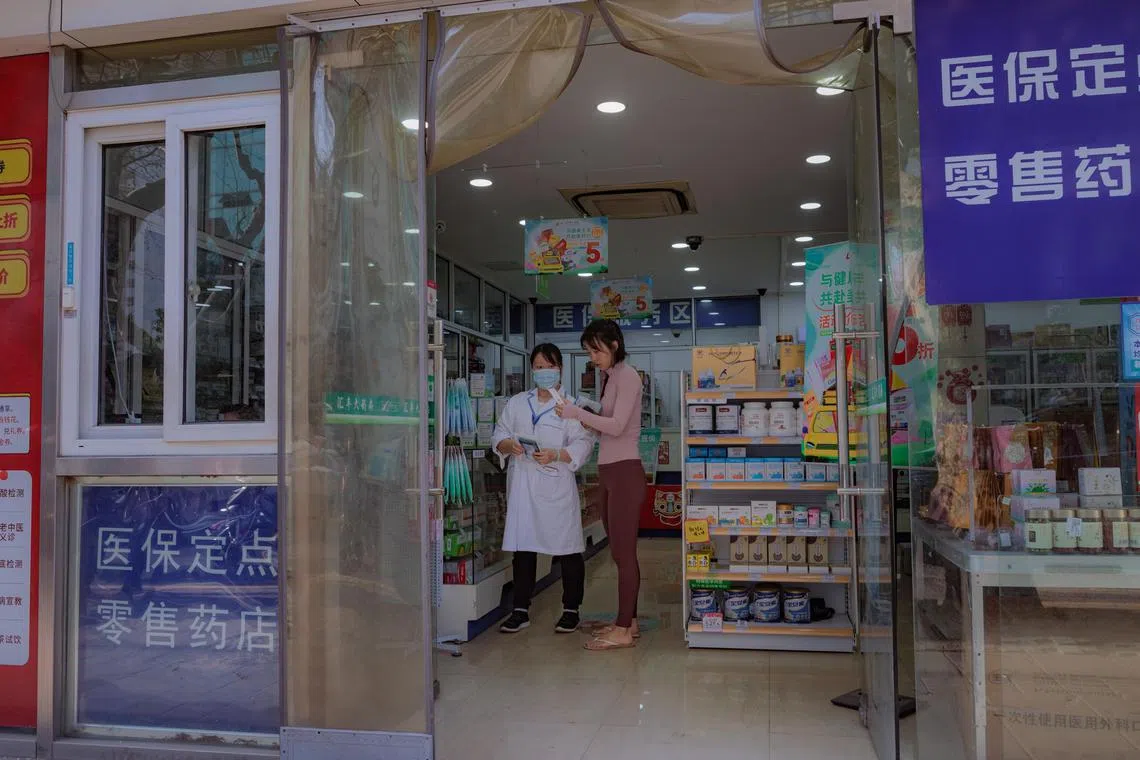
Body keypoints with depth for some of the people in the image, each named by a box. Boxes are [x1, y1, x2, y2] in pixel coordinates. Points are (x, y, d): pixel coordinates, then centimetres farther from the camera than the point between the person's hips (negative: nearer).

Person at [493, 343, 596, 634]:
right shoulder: (517, 403, 14)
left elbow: (583, 445, -6)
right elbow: (499, 436, 13)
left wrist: (556, 454, -22)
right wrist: (509, 445, -10)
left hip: (556, 485, -3)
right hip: (522, 484, 4)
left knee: (567, 550, 3)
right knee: (522, 549, 8)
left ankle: (571, 610, 18)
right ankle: (520, 611, 18)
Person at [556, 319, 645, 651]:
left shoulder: (627, 376, -10)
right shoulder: (609, 377, 16)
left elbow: (617, 426, -18)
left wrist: (578, 413, -12)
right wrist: (585, 422, 1)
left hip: (624, 472, -9)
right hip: (608, 472, 9)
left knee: (624, 552, -5)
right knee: (621, 552, 13)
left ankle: (623, 630, 1)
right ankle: (629, 621, 22)